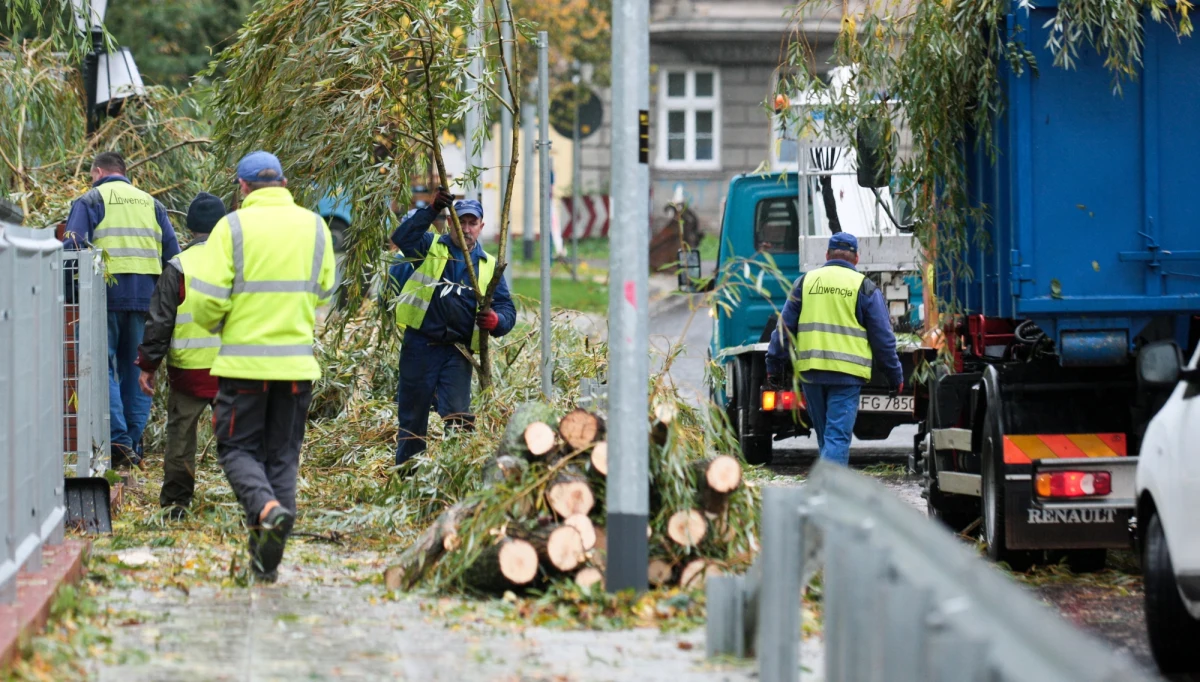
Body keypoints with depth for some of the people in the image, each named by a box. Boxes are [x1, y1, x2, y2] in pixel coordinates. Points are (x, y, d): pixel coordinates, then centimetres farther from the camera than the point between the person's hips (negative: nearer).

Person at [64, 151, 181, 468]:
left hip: (106, 294, -4)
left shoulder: (90, 201, 4)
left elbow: (72, 247, -9)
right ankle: (134, 446, 10)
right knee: (137, 370, 11)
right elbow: (173, 255, 16)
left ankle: (118, 438, -18)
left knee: (103, 367, -3)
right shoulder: (151, 204, 19)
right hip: (146, 296, 4)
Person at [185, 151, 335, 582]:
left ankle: (266, 507, -22)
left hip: (244, 361, -3)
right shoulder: (314, 227, 5)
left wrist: (214, 323, 11)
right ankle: (267, 561, 10)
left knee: (237, 448, 8)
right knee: (283, 455, 11)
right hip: (297, 362, 3)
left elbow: (207, 298, -11)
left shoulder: (233, 227, -8)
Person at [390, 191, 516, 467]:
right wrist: (431, 211, -25)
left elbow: (508, 310, 8)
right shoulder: (431, 247, 6)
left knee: (457, 416, -6)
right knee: (412, 416, 6)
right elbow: (402, 238, -15)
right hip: (420, 345, -1)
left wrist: (494, 320, -16)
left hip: (457, 351, 1)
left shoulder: (489, 266, 12)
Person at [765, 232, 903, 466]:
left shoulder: (805, 282, 11)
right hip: (846, 374, -3)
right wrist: (895, 376, 11)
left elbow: (785, 328, 12)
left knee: (825, 435, 17)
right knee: (838, 436, -7)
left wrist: (774, 365, 18)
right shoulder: (864, 287, 3)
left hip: (810, 371, 3)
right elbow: (883, 337, 4)